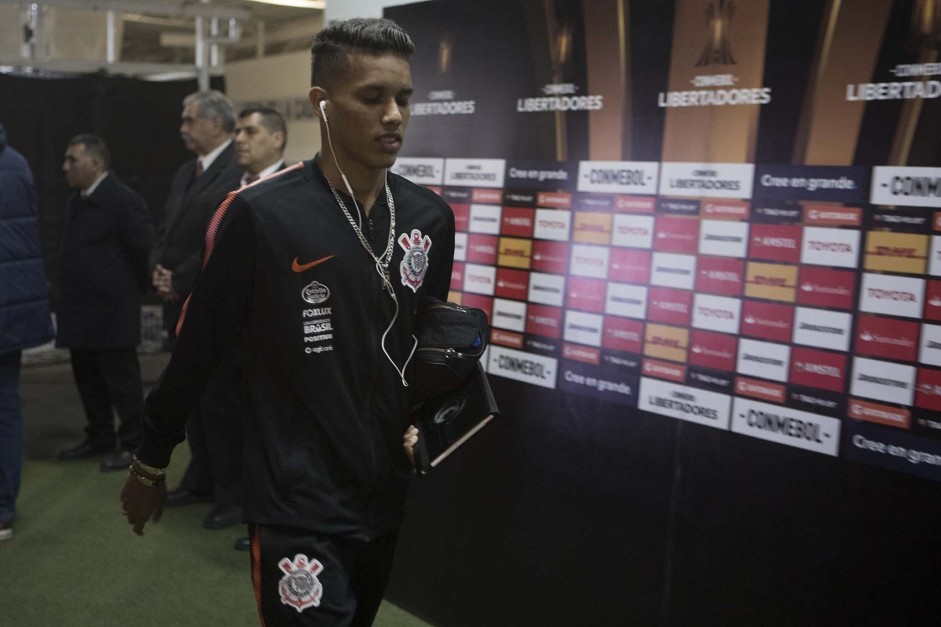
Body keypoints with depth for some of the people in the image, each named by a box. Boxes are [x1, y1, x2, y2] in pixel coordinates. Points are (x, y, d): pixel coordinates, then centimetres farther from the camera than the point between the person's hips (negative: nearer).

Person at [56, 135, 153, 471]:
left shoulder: (124, 200, -14)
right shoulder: (77, 201, 12)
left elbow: (145, 248, -17)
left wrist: (134, 288, -6)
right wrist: (70, 298, 13)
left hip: (110, 311, -9)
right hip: (81, 310, 9)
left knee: (121, 380, 0)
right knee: (88, 378, 16)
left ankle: (132, 444, 11)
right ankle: (99, 437, 30)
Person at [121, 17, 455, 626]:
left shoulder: (431, 217, 0)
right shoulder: (260, 213, -15)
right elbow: (200, 346, -6)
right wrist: (151, 462, 3)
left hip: (387, 492, 6)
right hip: (298, 504, -5)